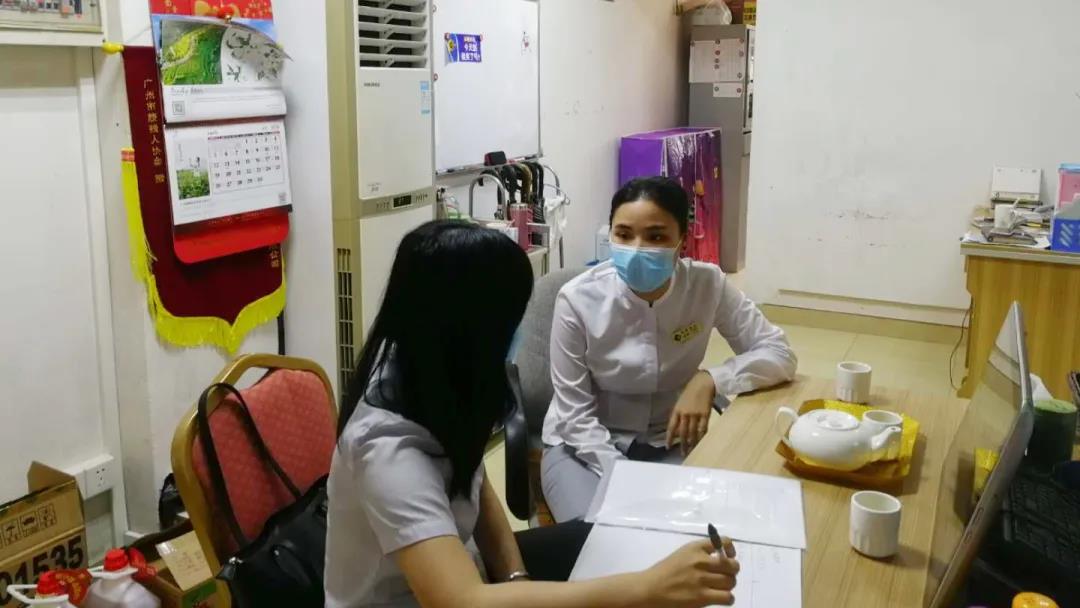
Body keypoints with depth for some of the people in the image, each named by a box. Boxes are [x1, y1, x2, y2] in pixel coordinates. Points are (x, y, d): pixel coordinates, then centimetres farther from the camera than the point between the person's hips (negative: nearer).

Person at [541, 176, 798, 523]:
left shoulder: (707, 286, -14)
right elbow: (576, 416, -15)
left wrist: (709, 380, -26)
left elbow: (779, 354, -10)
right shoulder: (578, 299, -20)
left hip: (667, 445, 3)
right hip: (585, 446, -2)